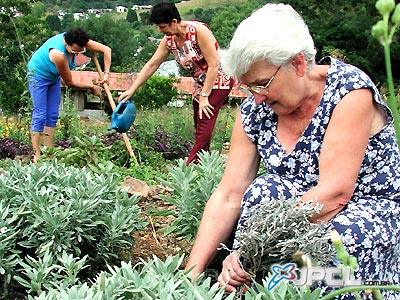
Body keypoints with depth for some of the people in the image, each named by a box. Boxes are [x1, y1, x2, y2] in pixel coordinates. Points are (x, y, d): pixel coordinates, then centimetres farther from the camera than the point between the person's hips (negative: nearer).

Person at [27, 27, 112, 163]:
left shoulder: (78, 42, -21)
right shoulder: (58, 54, -39)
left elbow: (106, 50, -14)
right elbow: (70, 83, -26)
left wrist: (106, 73, -20)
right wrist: (92, 87, -17)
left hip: (53, 76, 8)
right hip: (38, 74, -8)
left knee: (52, 116, 4)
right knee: (40, 115, -11)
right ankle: (36, 155, -9)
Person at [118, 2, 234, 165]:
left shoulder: (198, 30, -22)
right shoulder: (169, 40, 0)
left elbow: (214, 65, -22)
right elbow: (151, 65, 6)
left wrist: (204, 96, -21)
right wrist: (131, 90, 4)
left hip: (218, 80, -8)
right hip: (200, 85, 8)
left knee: (204, 129, -16)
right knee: (199, 128, 5)